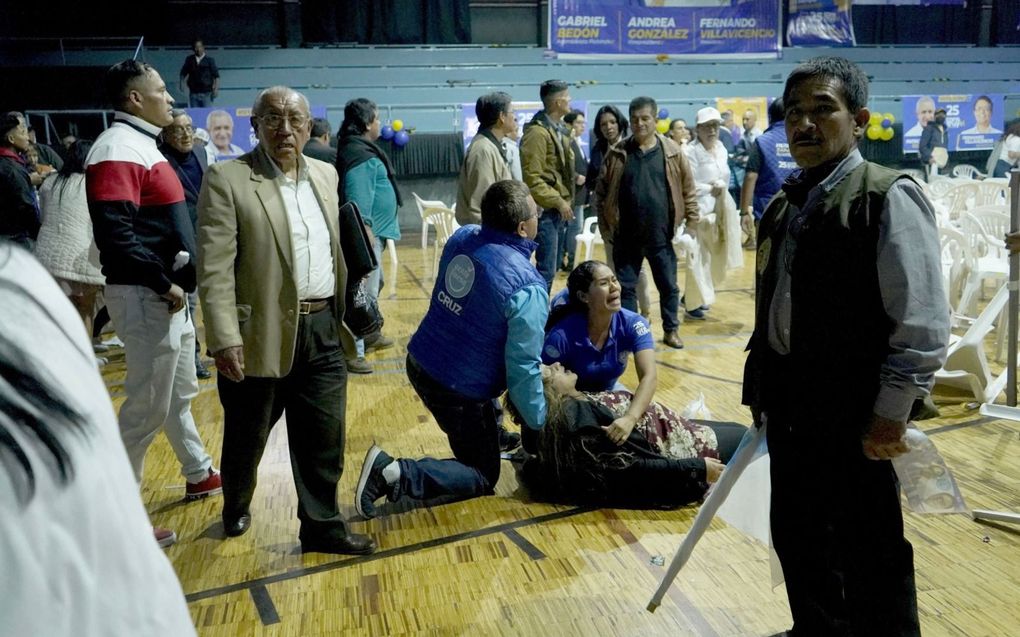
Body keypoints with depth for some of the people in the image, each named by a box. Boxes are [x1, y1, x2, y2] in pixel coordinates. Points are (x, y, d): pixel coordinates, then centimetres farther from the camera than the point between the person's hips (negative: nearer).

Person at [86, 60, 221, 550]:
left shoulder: (142, 143, 15)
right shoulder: (118, 148, -16)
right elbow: (114, 234, -26)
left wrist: (174, 283, 11)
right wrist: (163, 285, -20)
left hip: (169, 295, 10)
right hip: (147, 299, -10)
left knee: (179, 394, 22)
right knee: (147, 408, -2)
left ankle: (199, 474, 38)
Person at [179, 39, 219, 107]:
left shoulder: (209, 60, 4)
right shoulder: (189, 60, 10)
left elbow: (216, 75, 1)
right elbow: (183, 73, 18)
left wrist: (216, 88, -8)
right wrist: (181, 83, 3)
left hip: (206, 93, -2)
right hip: (193, 93, 2)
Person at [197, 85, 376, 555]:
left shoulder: (325, 174, 9)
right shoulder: (227, 179, -9)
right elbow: (214, 268, -14)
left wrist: (345, 313, 14)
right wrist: (225, 338, -20)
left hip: (323, 329, 4)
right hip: (262, 333, -4)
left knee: (325, 438, 9)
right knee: (247, 436, 16)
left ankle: (322, 526, 25)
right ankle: (236, 508, 43)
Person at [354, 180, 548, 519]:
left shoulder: (462, 237, -5)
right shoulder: (527, 286, -24)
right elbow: (523, 366, -20)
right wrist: (538, 423, -4)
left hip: (420, 362, 8)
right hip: (458, 390, -8)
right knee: (483, 477, 10)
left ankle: (492, 437, 50)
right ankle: (394, 474, -8)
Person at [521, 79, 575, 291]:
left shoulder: (560, 130, 15)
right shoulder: (537, 132, -15)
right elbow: (532, 178, -20)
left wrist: (566, 200, 13)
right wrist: (558, 201, -17)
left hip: (559, 209, 10)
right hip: (546, 210, -9)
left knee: (551, 268, 14)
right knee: (546, 270, -8)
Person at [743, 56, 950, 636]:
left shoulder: (888, 197, -13)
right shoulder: (785, 205, 10)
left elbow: (924, 325, -18)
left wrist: (891, 416, -17)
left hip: (853, 416, -7)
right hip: (789, 407, 8)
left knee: (869, 555, 6)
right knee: (796, 536, 21)